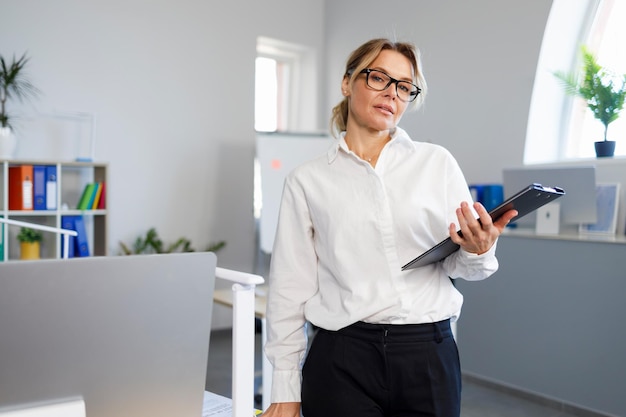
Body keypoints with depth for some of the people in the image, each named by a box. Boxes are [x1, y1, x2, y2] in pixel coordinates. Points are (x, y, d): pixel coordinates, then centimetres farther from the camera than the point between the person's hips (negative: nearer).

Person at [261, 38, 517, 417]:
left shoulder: (437, 162, 3)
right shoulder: (308, 181, 1)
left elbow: (459, 266, 4)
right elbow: (290, 287, 2)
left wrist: (478, 251, -20)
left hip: (430, 356, 2)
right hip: (342, 358, -1)